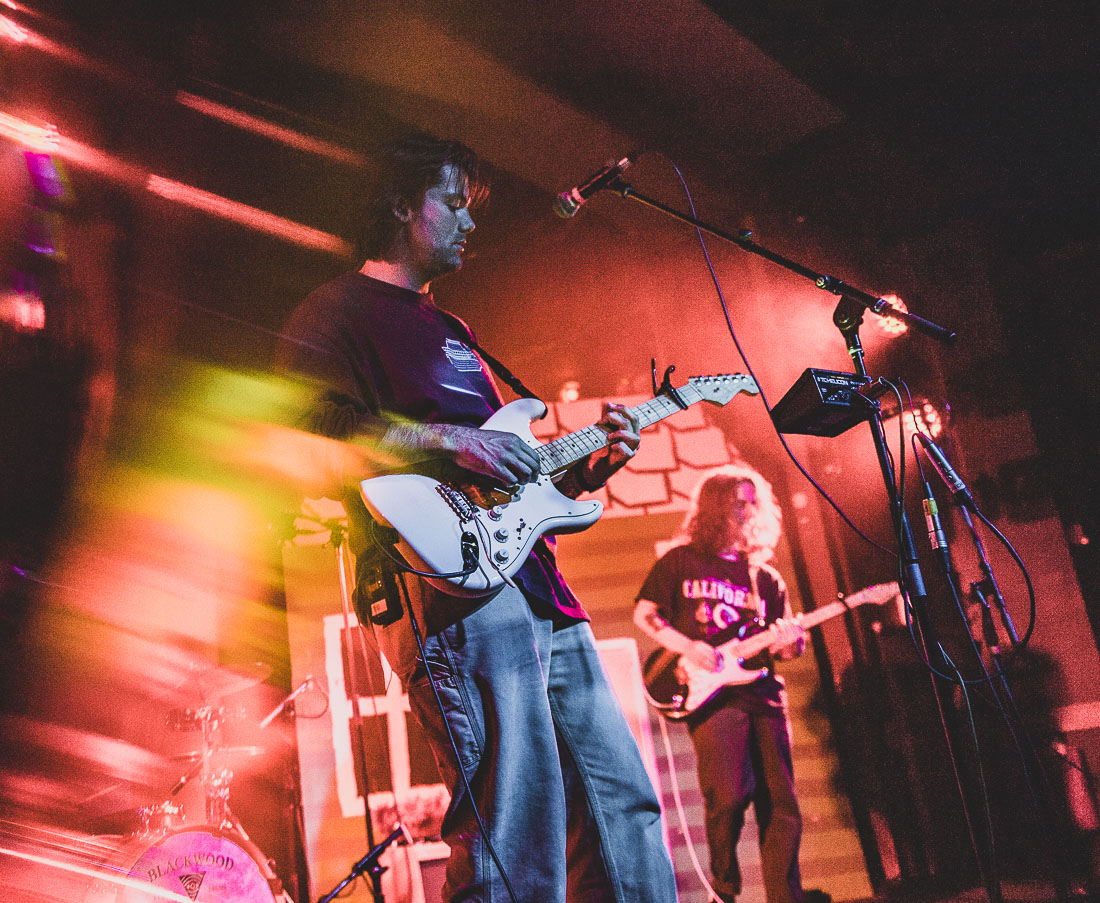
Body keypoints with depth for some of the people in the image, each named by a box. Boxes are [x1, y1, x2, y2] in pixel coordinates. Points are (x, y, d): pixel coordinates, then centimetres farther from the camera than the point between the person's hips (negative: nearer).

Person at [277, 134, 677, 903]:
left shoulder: (452, 332, 31)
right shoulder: (338, 311, 5)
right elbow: (302, 424, -14)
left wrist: (589, 466, 13)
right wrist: (446, 439, -17)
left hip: (541, 589, 9)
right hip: (452, 584, -9)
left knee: (623, 808, 9)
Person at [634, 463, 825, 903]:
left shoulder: (766, 578, 18)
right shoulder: (682, 561, 8)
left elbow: (787, 646, 18)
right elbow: (643, 613, 5)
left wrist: (790, 642, -7)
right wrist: (686, 646, -9)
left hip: (763, 693, 4)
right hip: (711, 693, -4)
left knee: (781, 804, 0)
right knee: (730, 794, -16)